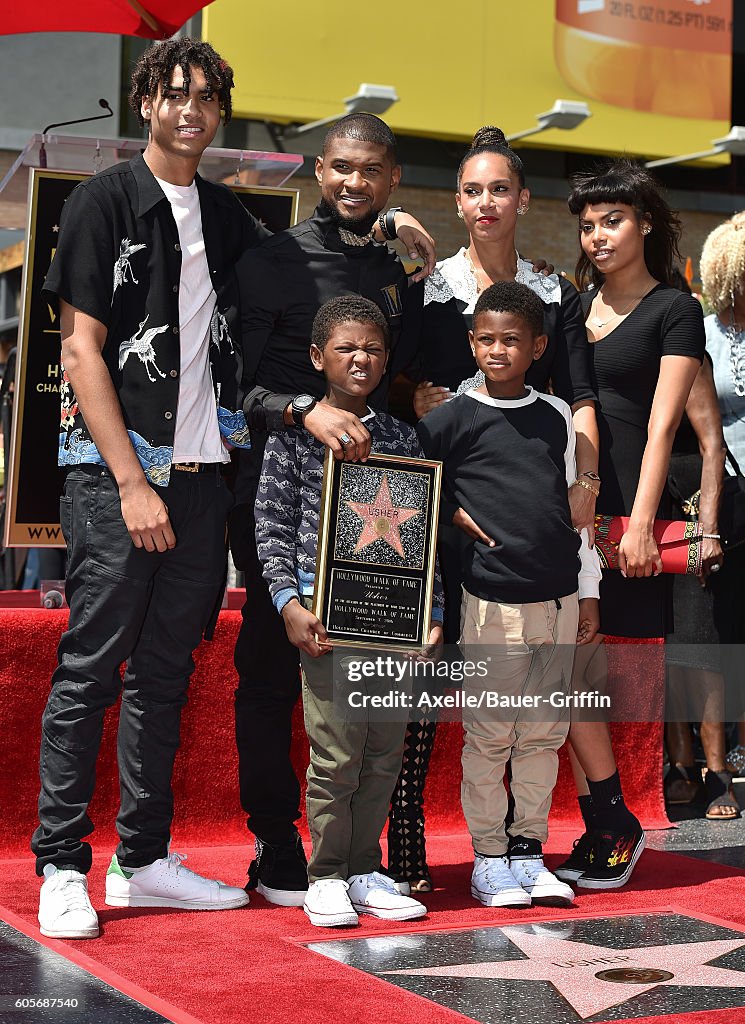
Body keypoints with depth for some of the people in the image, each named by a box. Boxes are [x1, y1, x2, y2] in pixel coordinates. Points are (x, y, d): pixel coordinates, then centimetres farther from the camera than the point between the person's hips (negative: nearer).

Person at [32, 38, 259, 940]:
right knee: (90, 669, -5)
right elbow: (82, 350, -7)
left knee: (165, 672, 9)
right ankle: (62, 869, 1)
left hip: (202, 472, 6)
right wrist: (132, 482, -13)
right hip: (118, 472, -6)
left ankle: (144, 861, 16)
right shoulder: (105, 201, -1)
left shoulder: (227, 216, 15)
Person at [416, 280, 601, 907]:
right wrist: (458, 515, -7)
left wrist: (588, 591, 15)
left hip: (559, 600, 4)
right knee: (490, 734, -1)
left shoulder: (556, 415, 12)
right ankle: (489, 857, 10)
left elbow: (574, 506, 16)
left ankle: (529, 850, 18)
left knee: (545, 733, 9)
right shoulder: (452, 419, -1)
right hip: (494, 602, -4)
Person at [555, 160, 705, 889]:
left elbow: (661, 426, -8)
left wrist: (640, 523, -16)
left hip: (622, 508, -5)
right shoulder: (572, 305, 16)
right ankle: (603, 830, 8)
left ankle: (614, 824, 5)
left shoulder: (673, 312, 0)